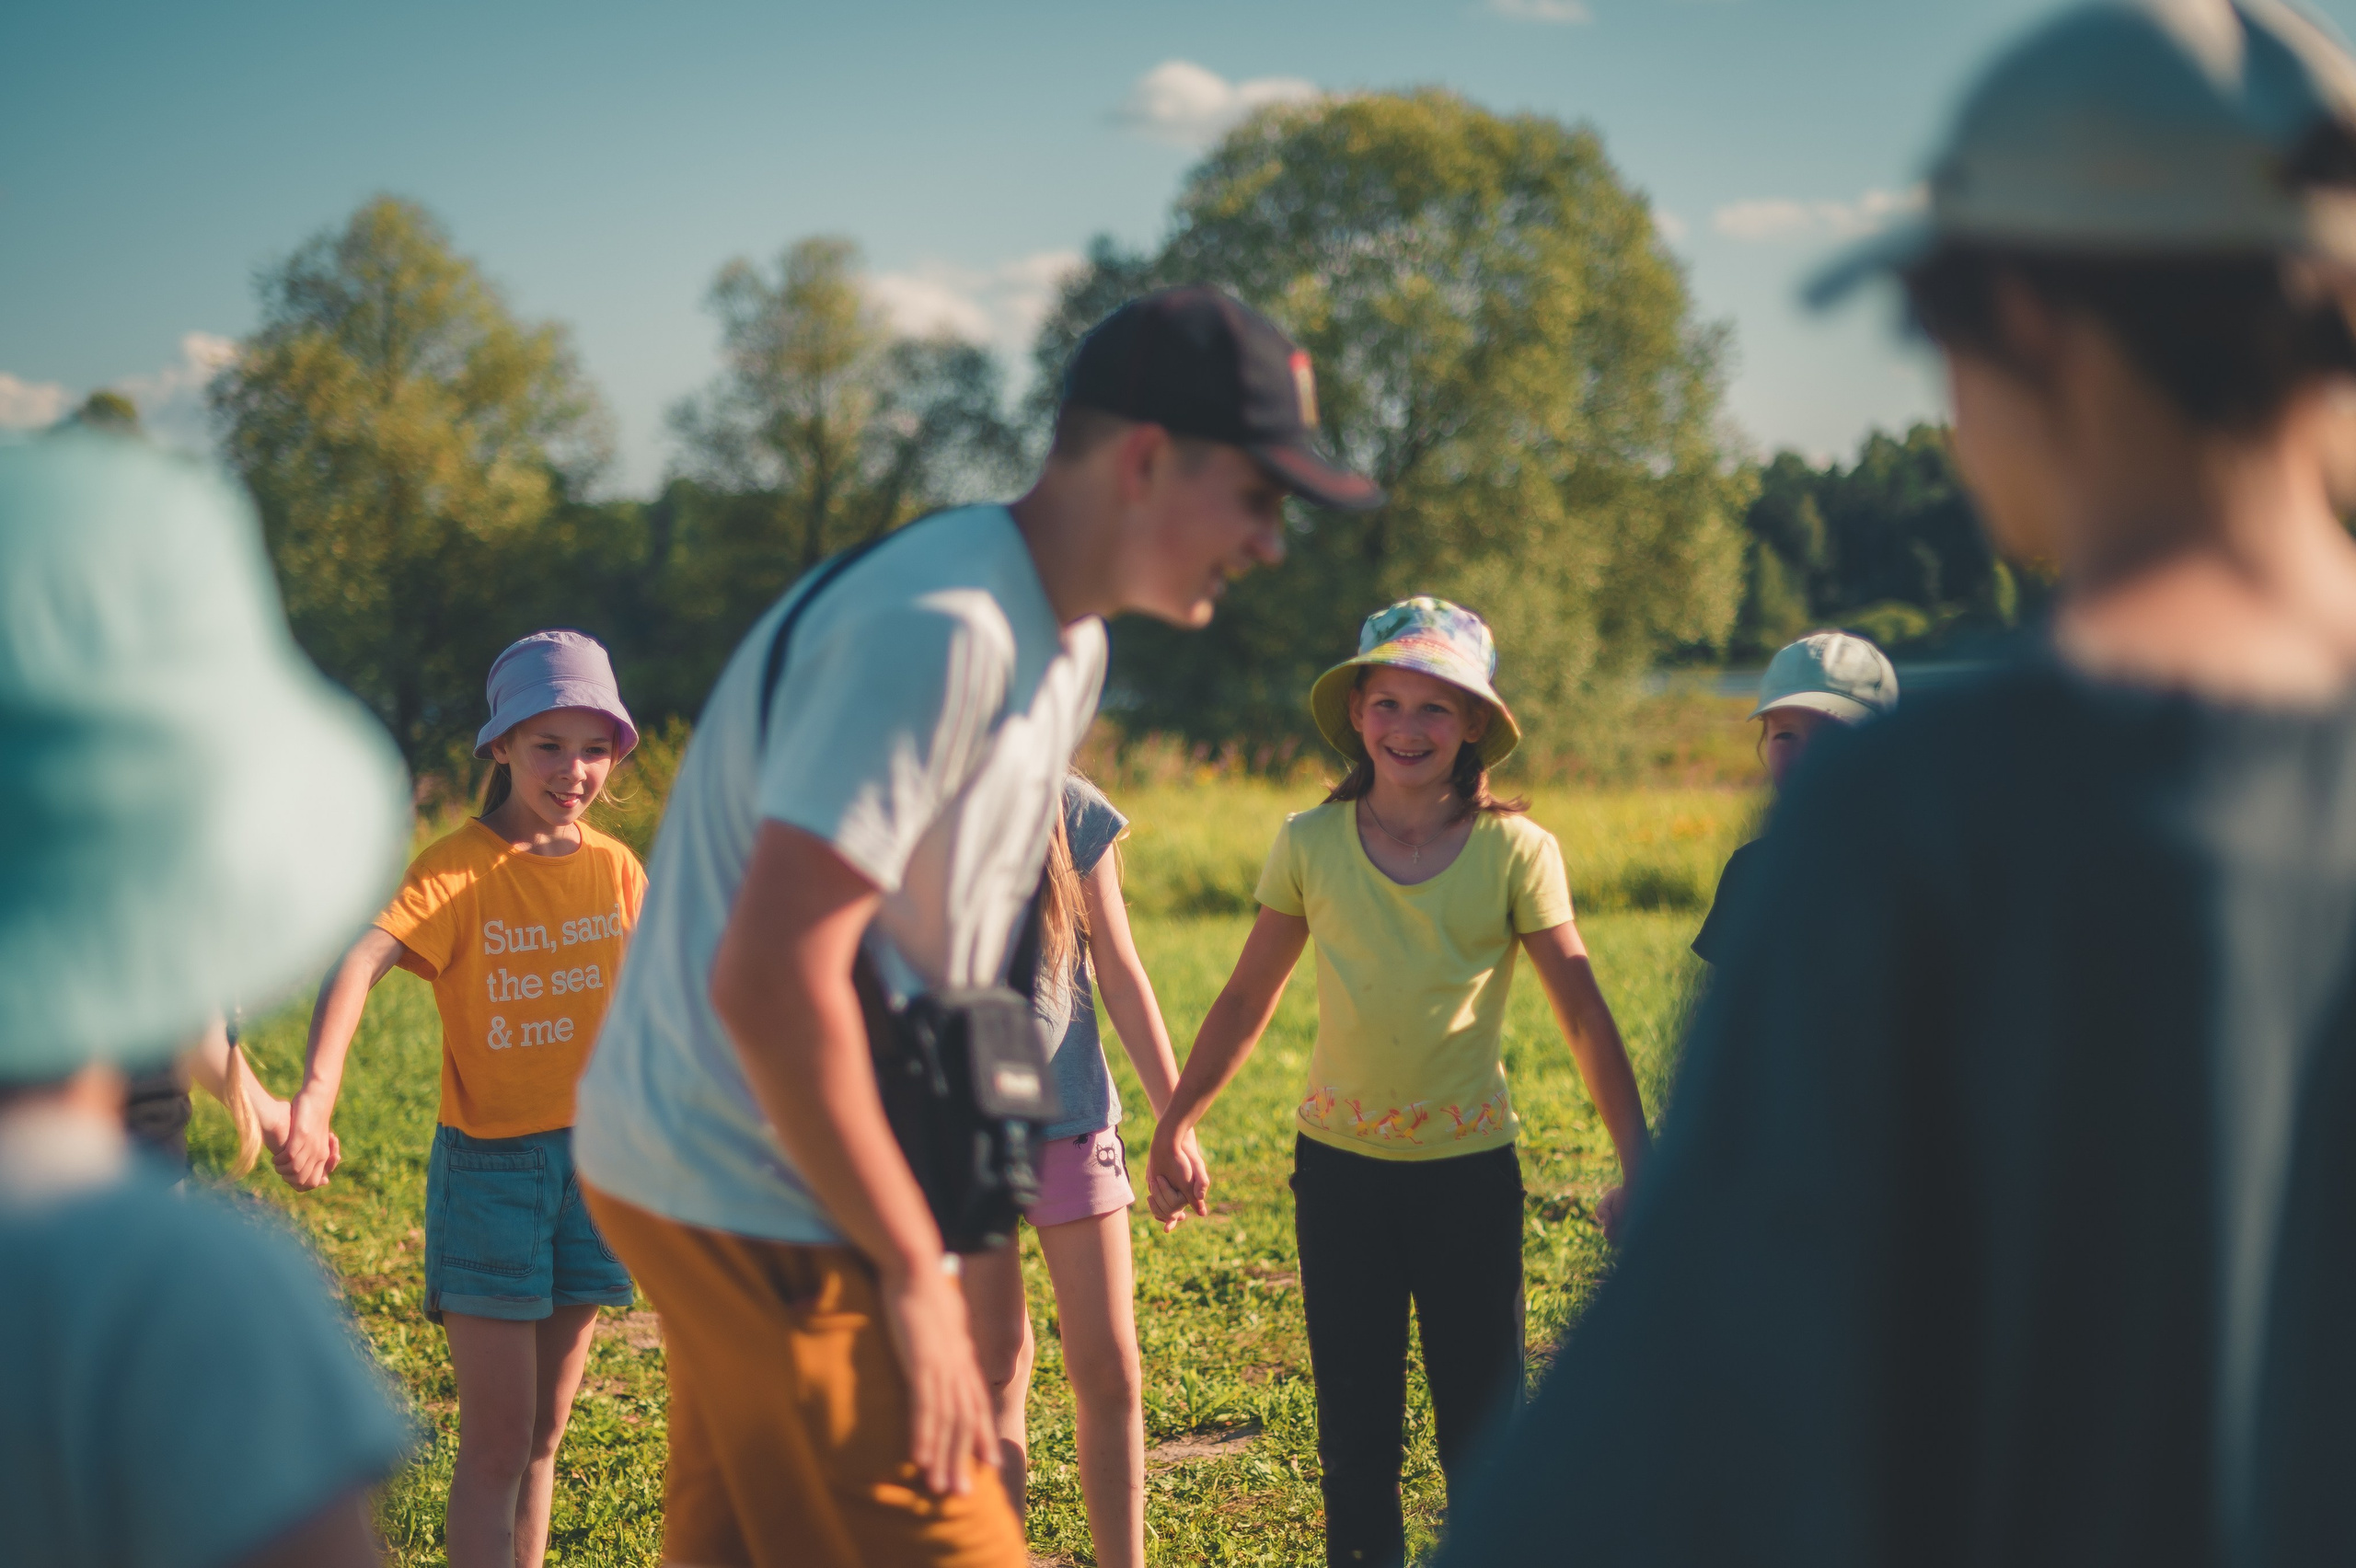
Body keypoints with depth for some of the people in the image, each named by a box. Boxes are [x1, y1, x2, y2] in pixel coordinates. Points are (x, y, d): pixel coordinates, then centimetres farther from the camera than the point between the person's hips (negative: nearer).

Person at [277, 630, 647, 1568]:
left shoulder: (615, 868, 3)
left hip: (590, 1162, 5)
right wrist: (315, 1097, -46)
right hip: (487, 1165, -5)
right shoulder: (459, 869, -13)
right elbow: (359, 963, -30)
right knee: (495, 1443, -5)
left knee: (543, 1434, 13)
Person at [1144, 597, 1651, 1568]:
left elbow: (1583, 1014, -5)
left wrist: (1639, 1170, -8)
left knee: (1485, 1428, 2)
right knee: (1355, 1429, 9)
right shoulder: (1311, 844, -1)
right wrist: (1175, 1125, 10)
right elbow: (1248, 998, 9)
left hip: (1470, 1166, -1)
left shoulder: (1515, 849, -6)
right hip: (1339, 1163, 2)